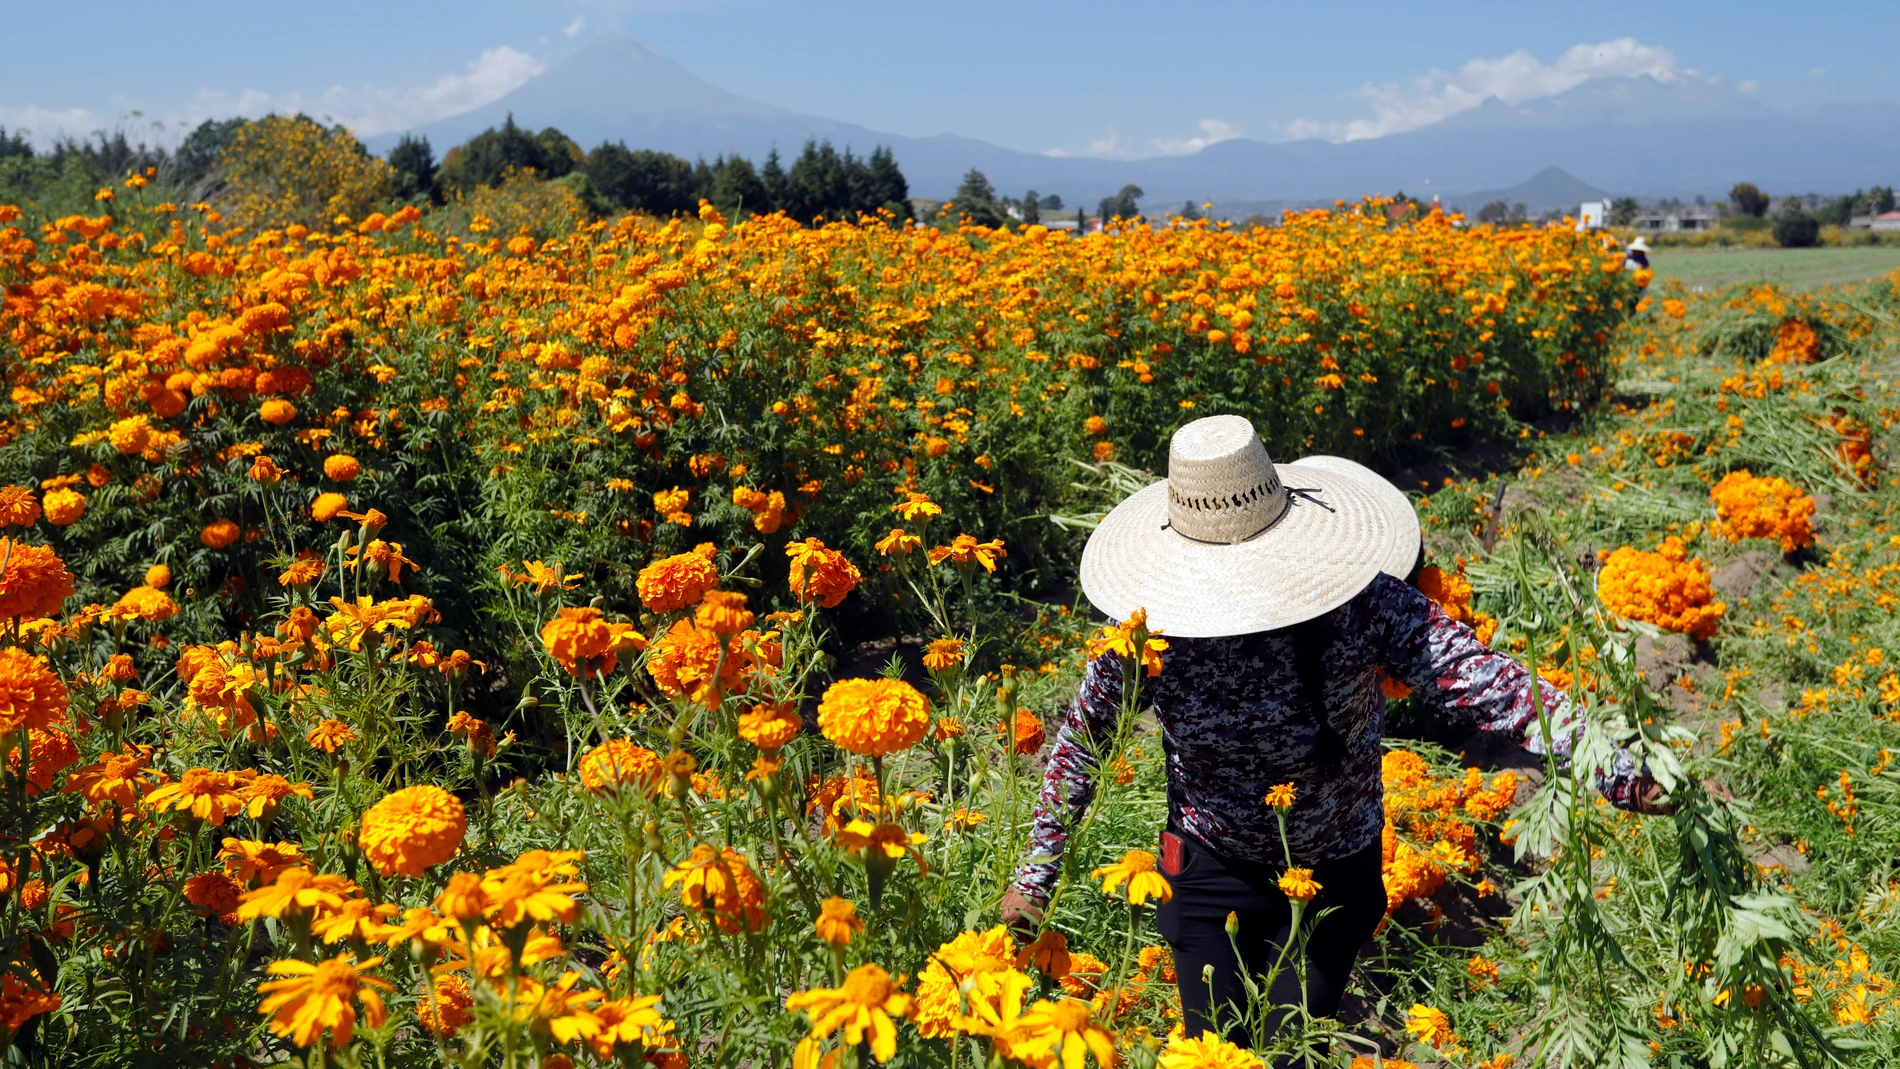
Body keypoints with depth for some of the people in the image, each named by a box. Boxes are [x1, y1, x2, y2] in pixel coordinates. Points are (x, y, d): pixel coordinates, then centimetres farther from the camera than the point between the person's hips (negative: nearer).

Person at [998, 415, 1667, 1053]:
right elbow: (1082, 741, -7)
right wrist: (1035, 875, 0)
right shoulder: (1151, 627, -22)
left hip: (1335, 872, -1)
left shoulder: (1360, 605, -27)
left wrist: (1611, 769, -44)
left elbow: (1484, 680, -32)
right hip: (1210, 869, 1)